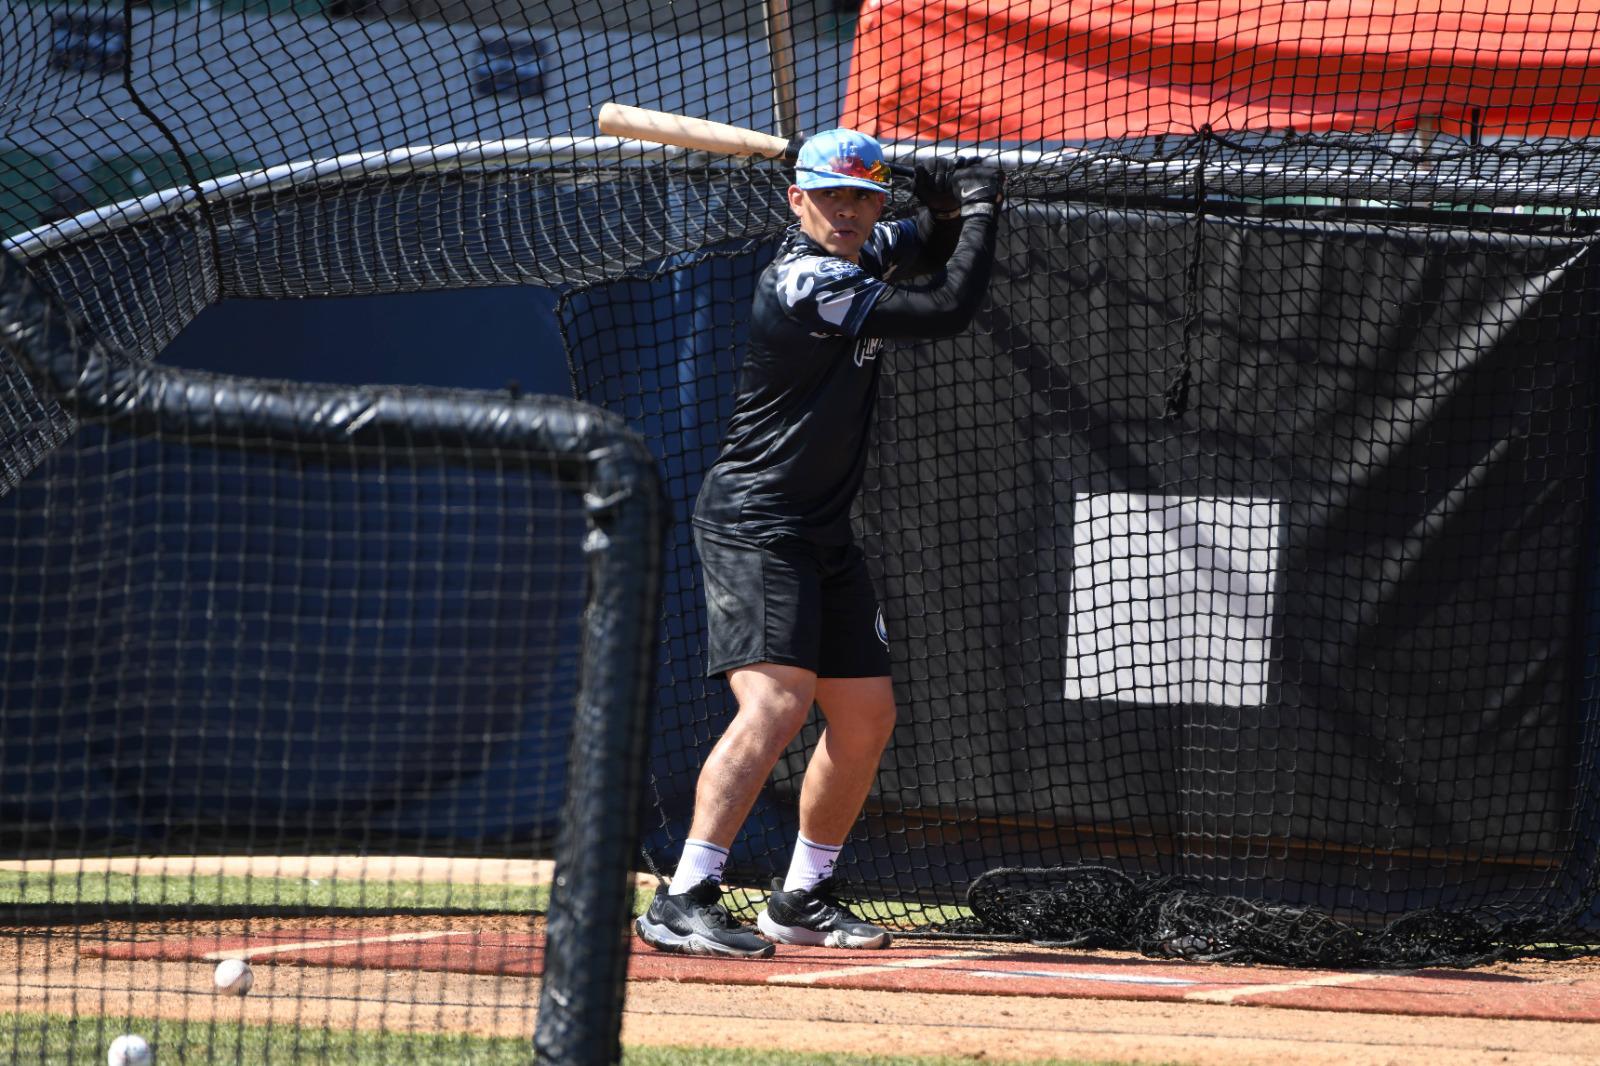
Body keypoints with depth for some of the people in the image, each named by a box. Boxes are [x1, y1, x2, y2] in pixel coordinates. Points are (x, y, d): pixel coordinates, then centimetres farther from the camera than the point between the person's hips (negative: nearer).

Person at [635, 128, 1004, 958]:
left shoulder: (860, 252, 7)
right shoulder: (806, 283, -21)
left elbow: (928, 251, 27)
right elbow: (950, 310, -23)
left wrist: (946, 210, 3)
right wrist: (979, 208, -9)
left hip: (822, 532, 10)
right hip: (752, 525, -10)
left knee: (866, 716, 12)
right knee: (778, 698, -25)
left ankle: (802, 899, 23)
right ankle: (682, 903, -30)